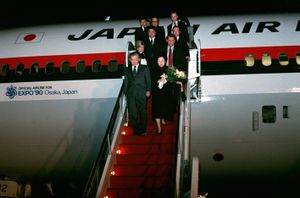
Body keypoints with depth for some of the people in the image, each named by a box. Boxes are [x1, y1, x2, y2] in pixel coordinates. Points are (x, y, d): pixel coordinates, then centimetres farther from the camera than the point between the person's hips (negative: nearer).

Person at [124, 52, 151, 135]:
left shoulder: (145, 68, 11)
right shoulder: (127, 69, 17)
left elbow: (148, 80, 7)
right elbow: (126, 82, 16)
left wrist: (148, 90, -4)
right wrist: (125, 93, 8)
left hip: (141, 94, -2)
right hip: (131, 94, 2)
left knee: (143, 112, 0)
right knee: (132, 113, -4)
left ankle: (143, 130, 8)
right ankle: (136, 130, 4)